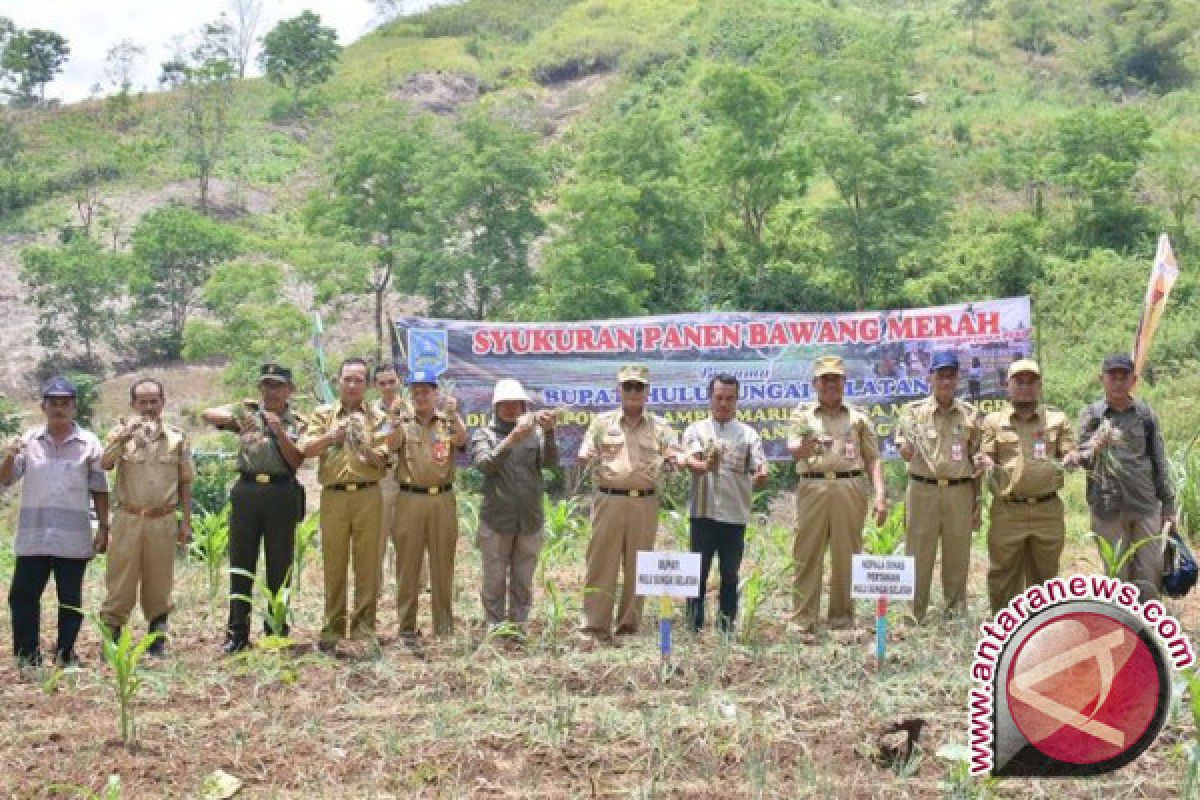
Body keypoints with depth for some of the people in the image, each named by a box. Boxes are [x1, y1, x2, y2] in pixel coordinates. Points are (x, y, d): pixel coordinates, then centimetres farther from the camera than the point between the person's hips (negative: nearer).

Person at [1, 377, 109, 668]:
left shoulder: (89, 444, 3)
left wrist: (103, 528, 2)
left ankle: (66, 655, 16)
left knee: (70, 600, 5)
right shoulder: (29, 441, 6)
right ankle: (27, 657, 10)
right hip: (32, 537, 2)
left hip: (73, 538, -1)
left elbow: (99, 490, 6)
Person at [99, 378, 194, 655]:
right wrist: (125, 435, -26)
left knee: (159, 585, 9)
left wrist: (186, 521, 6)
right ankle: (110, 638, 5)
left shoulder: (177, 438, 7)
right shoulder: (122, 434, 4)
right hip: (128, 519, -1)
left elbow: (185, 484, 10)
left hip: (163, 521, 1)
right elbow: (105, 464, -15)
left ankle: (157, 641, 19)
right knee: (120, 582, -1)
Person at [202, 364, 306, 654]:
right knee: (240, 564, 3)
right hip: (247, 490, 1)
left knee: (280, 565, 3)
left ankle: (276, 631, 13)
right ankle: (237, 633, 10)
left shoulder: (297, 423, 8)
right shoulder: (247, 410, 9)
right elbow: (207, 414, -4)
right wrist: (233, 418, -22)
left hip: (282, 493, -1)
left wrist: (279, 431, -14)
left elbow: (296, 461, -4)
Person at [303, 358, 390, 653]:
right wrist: (333, 436, -17)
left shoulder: (375, 418, 11)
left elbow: (382, 462, 3)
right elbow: (306, 449, -1)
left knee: (367, 564, 0)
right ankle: (332, 629, 8)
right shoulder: (323, 414, 12)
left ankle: (364, 628, 6)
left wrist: (365, 447, -16)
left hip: (368, 495, 0)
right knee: (334, 564, 2)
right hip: (334, 495, 0)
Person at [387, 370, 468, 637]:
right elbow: (392, 446, -11)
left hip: (443, 499, 0)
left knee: (443, 561, 5)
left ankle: (444, 625, 12)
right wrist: (396, 422, -30)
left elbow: (461, 441, -11)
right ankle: (406, 624, 8)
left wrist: (453, 414, -27)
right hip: (409, 498, 0)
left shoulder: (448, 421, 8)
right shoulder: (403, 423, 7)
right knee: (408, 562, 2)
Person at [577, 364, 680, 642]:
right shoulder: (602, 423, 11)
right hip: (609, 500, -1)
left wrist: (672, 461, -16)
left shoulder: (660, 426, 12)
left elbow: (676, 458, 7)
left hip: (645, 503, 1)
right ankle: (594, 626, -1)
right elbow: (584, 458, 8)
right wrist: (588, 460, -15)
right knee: (601, 563, -4)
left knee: (638, 566, 5)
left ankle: (629, 624, 13)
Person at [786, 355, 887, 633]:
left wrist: (880, 495, 1)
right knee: (807, 555, -4)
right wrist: (804, 447, -27)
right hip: (812, 487, -1)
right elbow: (792, 449, -3)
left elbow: (873, 459, 14)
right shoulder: (803, 414, 13)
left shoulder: (858, 417, 16)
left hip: (850, 488, 1)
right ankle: (804, 620, -2)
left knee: (846, 555, 2)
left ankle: (842, 616, 9)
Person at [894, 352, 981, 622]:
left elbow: (976, 460, 12)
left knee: (957, 559, 6)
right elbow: (904, 452, 1)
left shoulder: (969, 414, 9)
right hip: (922, 489, -1)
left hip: (960, 491, 2)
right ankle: (914, 615, 7)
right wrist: (906, 448, -24)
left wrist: (976, 502, 10)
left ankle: (956, 613, 16)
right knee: (918, 556, 0)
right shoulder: (913, 411, 3)